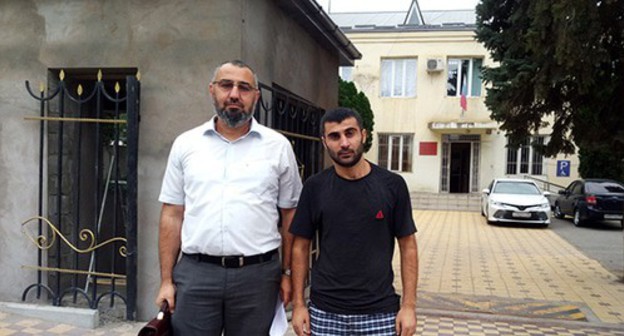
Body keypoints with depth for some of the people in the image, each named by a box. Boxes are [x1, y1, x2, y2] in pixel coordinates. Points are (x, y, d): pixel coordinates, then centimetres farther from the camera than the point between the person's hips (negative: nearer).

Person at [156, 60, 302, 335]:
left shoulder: (278, 146, 3)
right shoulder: (186, 144, 5)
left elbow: (289, 214, 6)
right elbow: (172, 215, 6)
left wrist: (288, 273, 3)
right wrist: (166, 280, 2)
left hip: (257, 274, 0)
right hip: (194, 273, 1)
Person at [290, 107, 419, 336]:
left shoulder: (392, 185, -4)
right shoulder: (314, 187, -2)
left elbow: (408, 247, 0)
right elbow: (301, 247, 3)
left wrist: (409, 305, -4)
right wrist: (298, 304, -1)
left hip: (380, 312, 0)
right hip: (325, 312, 1)